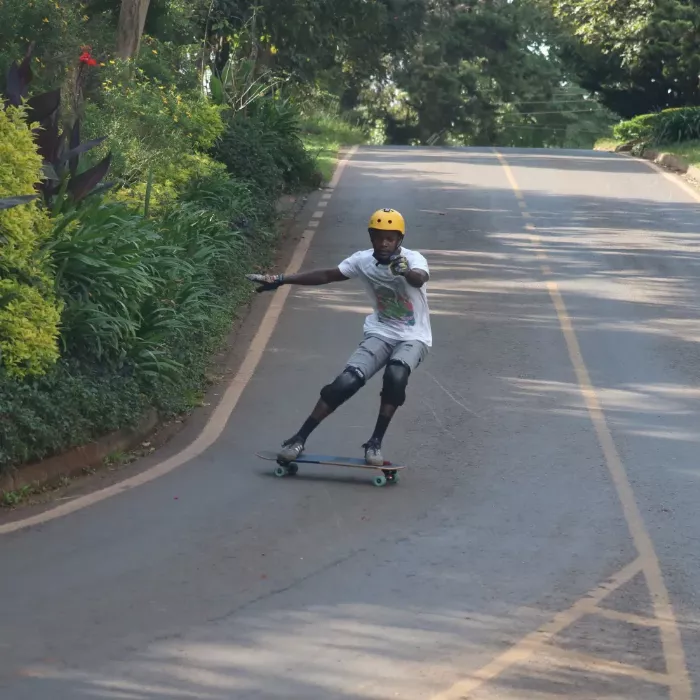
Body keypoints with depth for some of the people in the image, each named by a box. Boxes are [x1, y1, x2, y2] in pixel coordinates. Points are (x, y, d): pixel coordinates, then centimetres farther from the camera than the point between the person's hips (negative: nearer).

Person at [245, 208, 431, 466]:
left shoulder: (413, 259, -19)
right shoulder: (363, 260, -6)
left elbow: (420, 279, -42)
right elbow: (325, 275, 1)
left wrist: (406, 272, -67)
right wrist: (280, 280, -4)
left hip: (413, 338, -3)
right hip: (381, 333, 3)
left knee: (395, 376, -33)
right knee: (346, 382, -16)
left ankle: (375, 443, -18)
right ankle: (299, 439, -6)